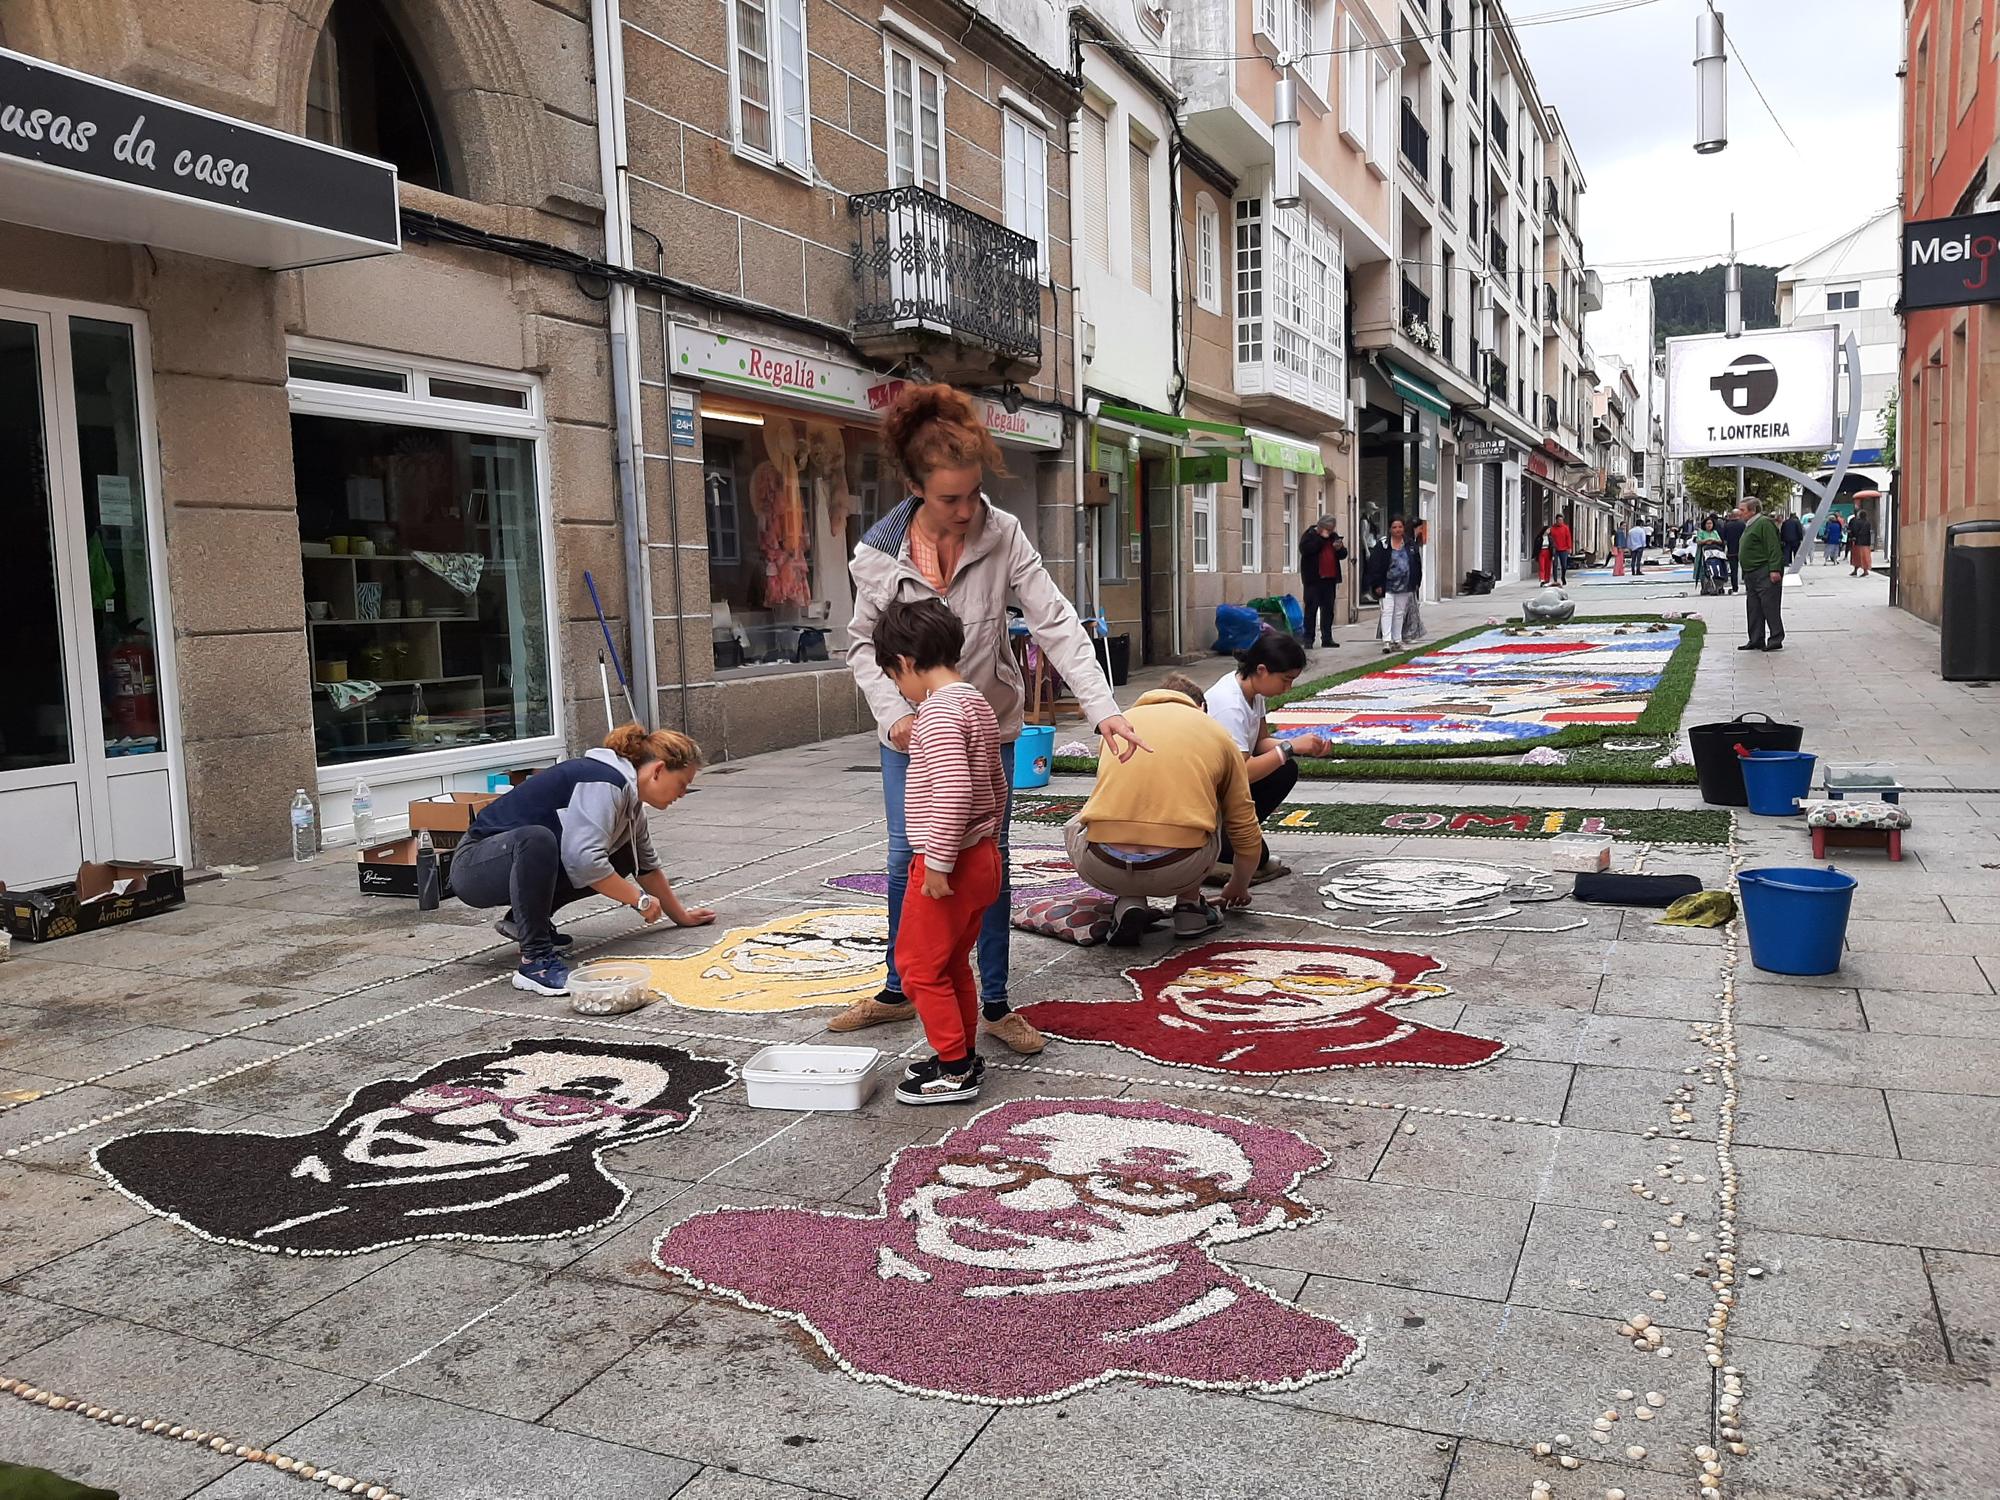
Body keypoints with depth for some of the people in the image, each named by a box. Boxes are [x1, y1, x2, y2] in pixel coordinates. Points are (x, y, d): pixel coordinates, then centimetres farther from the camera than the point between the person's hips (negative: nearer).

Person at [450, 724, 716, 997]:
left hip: (525, 859, 9)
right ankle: (536, 960, -30)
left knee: (622, 859, 3)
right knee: (537, 838, -39)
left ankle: (527, 919, 10)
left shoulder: (629, 797, 7)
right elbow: (583, 859, -34)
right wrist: (639, 900, -23)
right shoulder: (606, 783, -23)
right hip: (475, 867, -9)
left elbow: (647, 866, 18)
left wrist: (681, 916, 23)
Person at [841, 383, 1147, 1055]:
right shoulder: (878, 553, -13)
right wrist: (894, 714, -18)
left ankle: (996, 1004, 19)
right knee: (907, 860, 10)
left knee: (988, 861, 5)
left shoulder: (1003, 535, -16)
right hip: (911, 733, 1)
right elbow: (863, 646, -2)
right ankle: (899, 992, 29)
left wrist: (1104, 708, -31)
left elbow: (1056, 624, -20)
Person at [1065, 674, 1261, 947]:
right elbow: (1246, 831, 26)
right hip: (1181, 869, 0)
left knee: (1076, 827, 36)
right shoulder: (1218, 734, 21)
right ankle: (1189, 906, 23)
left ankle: (1129, 903, 13)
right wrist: (1238, 888, 47)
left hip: (1102, 869, 0)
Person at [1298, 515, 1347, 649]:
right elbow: (1305, 549, -22)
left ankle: (1327, 638, 13)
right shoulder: (1310, 535, -3)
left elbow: (1343, 555, 16)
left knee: (1328, 609, 7)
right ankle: (1308, 639, -1)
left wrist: (1339, 548, -7)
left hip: (1330, 579, 6)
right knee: (1311, 608, -4)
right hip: (1313, 579, -6)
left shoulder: (1334, 536, 14)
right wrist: (1321, 538, -19)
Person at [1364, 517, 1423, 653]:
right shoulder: (1383, 545, -6)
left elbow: (1417, 565, 13)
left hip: (1405, 588, 4)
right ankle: (1386, 641, -17)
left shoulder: (1411, 545, 7)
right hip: (1387, 587, -4)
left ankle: (1397, 640, 19)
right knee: (1387, 611, -12)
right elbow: (1374, 565, -7)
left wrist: (1416, 583, 9)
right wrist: (1377, 585, -11)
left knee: (1400, 613, 11)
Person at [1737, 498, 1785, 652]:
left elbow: (1774, 548, -18)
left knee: (1770, 605, -8)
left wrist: (1774, 569, -24)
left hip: (1765, 573, -10)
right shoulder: (1749, 526, 20)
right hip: (1752, 574, 10)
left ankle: (1776, 639, -4)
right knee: (1753, 608, 10)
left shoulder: (1764, 523, -11)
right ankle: (1756, 640, 15)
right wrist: (1746, 574, 22)